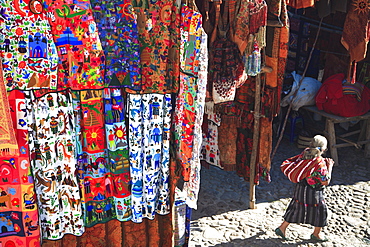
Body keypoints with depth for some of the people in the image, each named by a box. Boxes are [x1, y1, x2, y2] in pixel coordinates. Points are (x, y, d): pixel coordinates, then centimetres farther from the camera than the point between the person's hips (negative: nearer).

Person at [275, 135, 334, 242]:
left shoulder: (304, 154, -4)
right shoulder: (320, 162, -23)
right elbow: (325, 181, -17)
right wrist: (329, 166, -7)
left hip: (300, 188, 7)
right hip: (312, 193, -7)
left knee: (296, 209, 20)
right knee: (321, 210, 15)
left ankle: (282, 228, 25)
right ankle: (316, 234, 31)